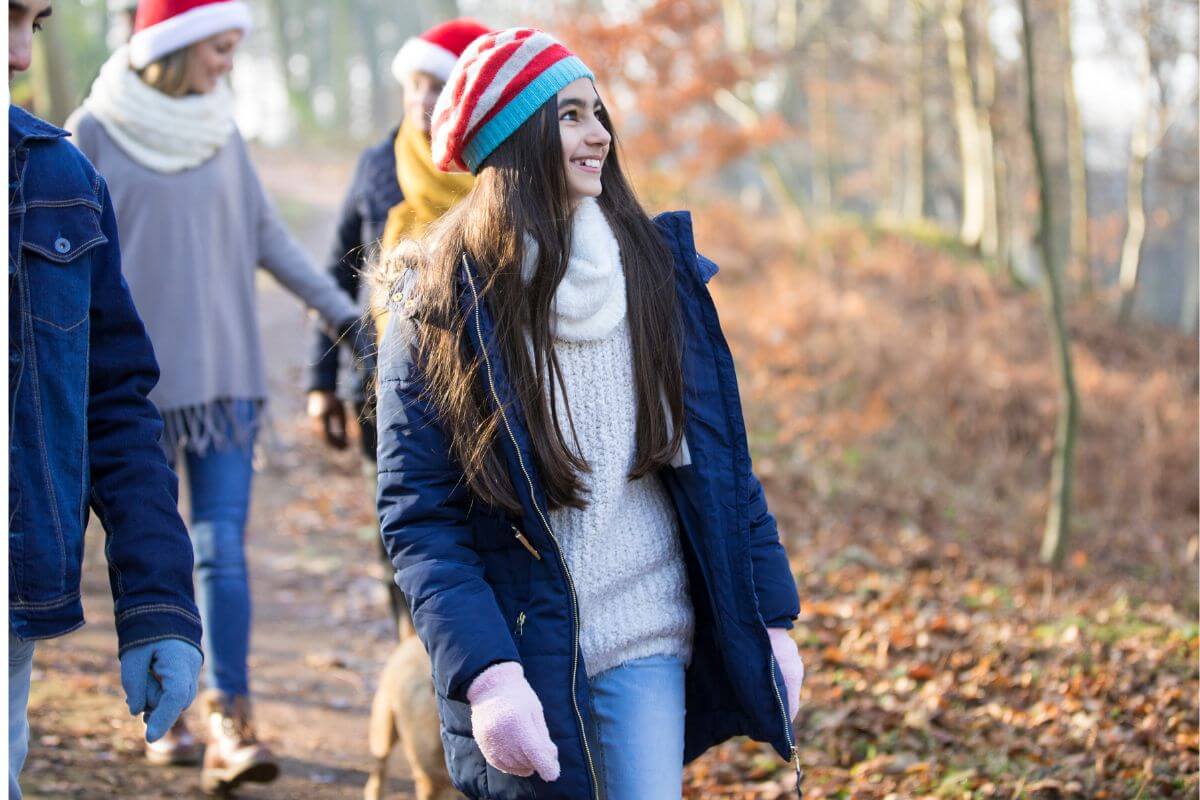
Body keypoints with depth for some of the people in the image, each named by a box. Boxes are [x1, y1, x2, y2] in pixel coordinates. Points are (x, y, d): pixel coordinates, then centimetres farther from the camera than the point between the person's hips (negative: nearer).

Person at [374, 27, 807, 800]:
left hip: (647, 642, 2)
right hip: (517, 652, -2)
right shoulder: (438, 300, -6)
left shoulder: (659, 265, 4)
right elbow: (417, 516, -10)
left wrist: (772, 619, 5)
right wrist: (485, 674, -20)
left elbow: (720, 461, 9)